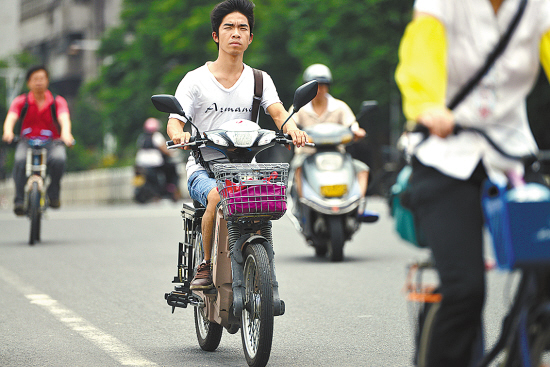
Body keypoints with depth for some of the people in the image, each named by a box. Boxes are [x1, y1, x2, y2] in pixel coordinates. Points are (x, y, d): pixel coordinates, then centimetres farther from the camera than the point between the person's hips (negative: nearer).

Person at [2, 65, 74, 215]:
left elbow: (64, 119, -17)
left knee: (58, 158, -34)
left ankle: (53, 194, -11)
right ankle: (19, 200, -28)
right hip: (27, 142, 0)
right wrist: (8, 132, -38)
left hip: (51, 142, 0)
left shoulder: (57, 101, 1)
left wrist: (65, 134, -41)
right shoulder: (21, 101, 3)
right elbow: (11, 118, -14)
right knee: (20, 159, -33)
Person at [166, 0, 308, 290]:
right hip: (203, 169, -2)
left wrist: (290, 127, -30)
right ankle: (206, 266, -14)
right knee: (218, 198, -34)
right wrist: (179, 133, -31)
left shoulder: (259, 80, 12)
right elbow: (174, 121, -5)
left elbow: (277, 111, -6)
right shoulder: (195, 79, 4)